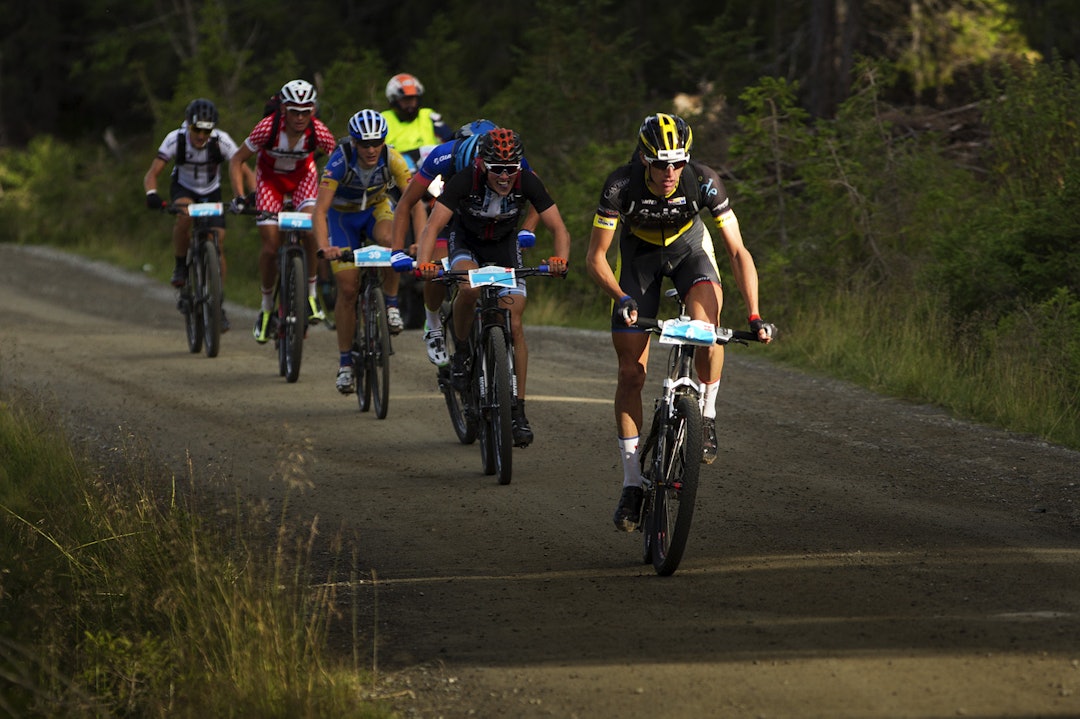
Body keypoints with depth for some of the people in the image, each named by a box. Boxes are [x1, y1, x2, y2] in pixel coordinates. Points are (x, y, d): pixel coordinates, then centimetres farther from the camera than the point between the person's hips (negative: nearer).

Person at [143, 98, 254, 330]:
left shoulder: (221, 141, -26)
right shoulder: (175, 139, -26)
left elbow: (246, 172, -23)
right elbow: (152, 173, -28)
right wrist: (151, 194, -48)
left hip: (211, 193, 1)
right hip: (183, 189, -1)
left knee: (218, 245, -11)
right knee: (184, 213, -36)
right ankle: (180, 266, -16)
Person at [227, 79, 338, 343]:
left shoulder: (318, 131, -29)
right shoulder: (268, 128, -32)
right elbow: (237, 160, -19)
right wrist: (239, 196, -30)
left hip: (302, 175, 0)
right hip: (270, 177, 0)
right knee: (271, 245, -10)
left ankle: (311, 294, -12)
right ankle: (266, 309, 11)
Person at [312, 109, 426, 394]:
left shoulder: (392, 159, -27)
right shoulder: (340, 161, -33)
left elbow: (414, 201, -30)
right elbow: (320, 210, -37)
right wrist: (323, 247, -54)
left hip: (376, 209, 1)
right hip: (343, 215, -1)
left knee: (391, 239, -35)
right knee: (348, 288, -8)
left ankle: (391, 306, -14)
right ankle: (345, 362, 5)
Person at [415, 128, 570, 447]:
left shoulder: (527, 182, -27)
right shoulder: (464, 181, -32)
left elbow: (559, 229, -26)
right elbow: (433, 226, -36)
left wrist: (560, 259, -47)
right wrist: (424, 263, -54)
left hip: (505, 244, 2)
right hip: (466, 241, -2)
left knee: (514, 324, -9)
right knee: (469, 286, -35)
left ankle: (518, 411, -3)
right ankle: (461, 351, -9)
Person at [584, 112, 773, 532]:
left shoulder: (703, 182, -31)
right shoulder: (621, 185, -32)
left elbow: (738, 252, -29)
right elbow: (595, 257, -27)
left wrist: (754, 316, -38)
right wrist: (621, 299, -45)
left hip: (689, 248, 0)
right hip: (638, 254, 0)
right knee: (631, 374, -6)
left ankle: (707, 415, -6)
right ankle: (632, 484, 2)